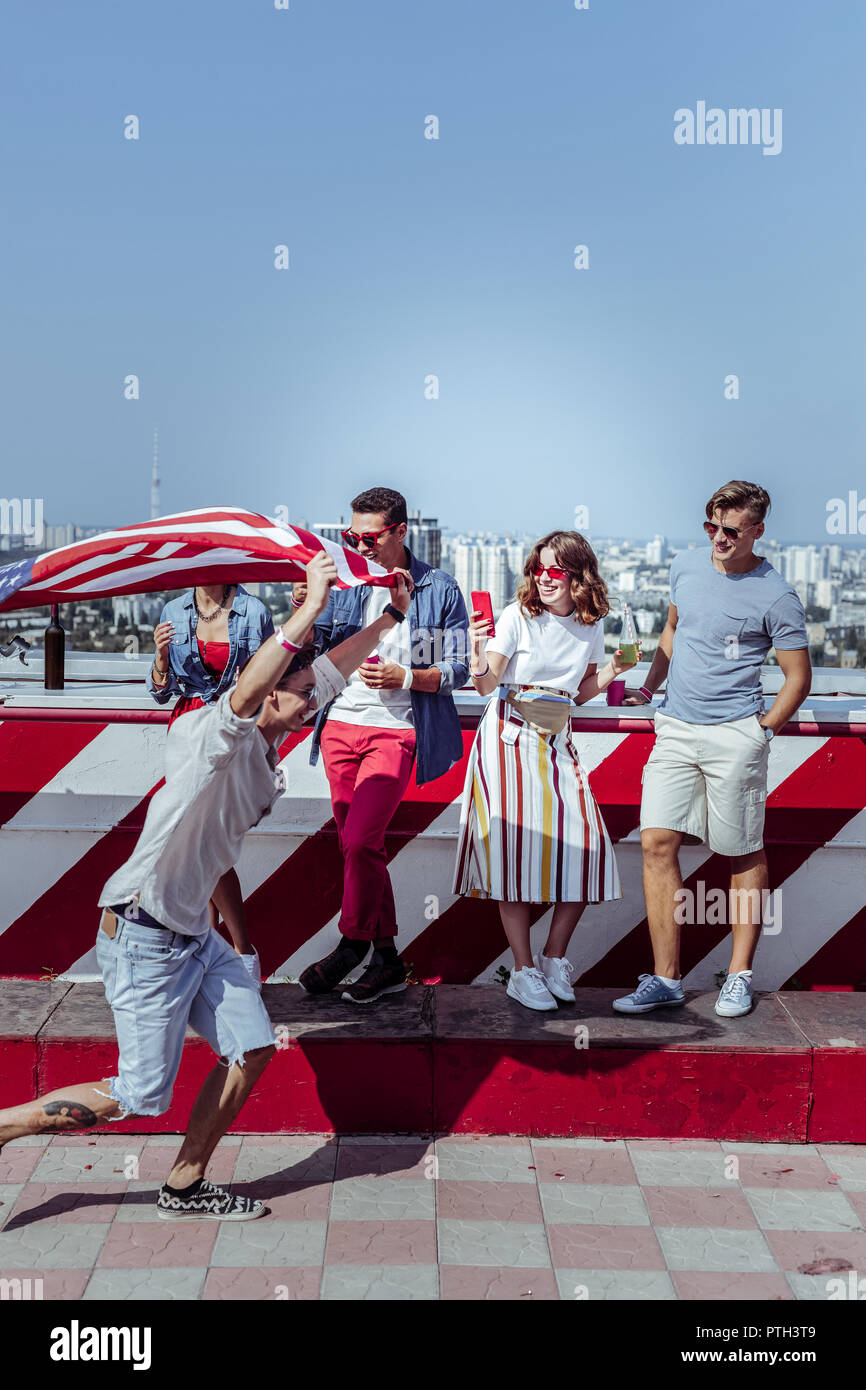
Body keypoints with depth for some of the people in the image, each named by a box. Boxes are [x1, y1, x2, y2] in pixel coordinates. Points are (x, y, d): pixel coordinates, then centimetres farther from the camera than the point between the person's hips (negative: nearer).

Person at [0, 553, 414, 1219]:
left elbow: (334, 668, 14)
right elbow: (244, 695, -45)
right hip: (144, 938, -9)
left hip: (194, 933, 9)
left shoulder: (264, 746, 6)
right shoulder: (214, 733, -20)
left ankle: (185, 1188, 24)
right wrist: (311, 607, -47)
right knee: (139, 1097, 0)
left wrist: (391, 615, 13)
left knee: (253, 1050, 8)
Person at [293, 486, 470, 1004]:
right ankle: (388, 959, 20)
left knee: (358, 841, -16)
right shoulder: (343, 582, 7)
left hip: (396, 731, -4)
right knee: (362, 846, 8)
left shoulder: (441, 591, -1)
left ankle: (353, 942, 7)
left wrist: (405, 677, -15)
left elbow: (457, 671, 1)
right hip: (341, 725, 4)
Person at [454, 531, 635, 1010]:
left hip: (557, 742, 4)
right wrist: (479, 655, -30)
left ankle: (554, 958, 12)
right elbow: (487, 685, -10)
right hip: (509, 737, -4)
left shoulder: (590, 628, 7)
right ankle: (523, 970, 3)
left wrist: (609, 675, 0)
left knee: (585, 843, -7)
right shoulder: (519, 615, -6)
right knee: (514, 844, -10)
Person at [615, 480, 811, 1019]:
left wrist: (761, 731, -5)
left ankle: (740, 975, 20)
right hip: (675, 731, 5)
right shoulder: (687, 565, 8)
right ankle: (666, 978, 3)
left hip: (735, 736, -4)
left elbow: (798, 677, -1)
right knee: (657, 842, -4)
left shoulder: (776, 597, -8)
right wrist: (649, 687, 15)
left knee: (744, 855, 6)